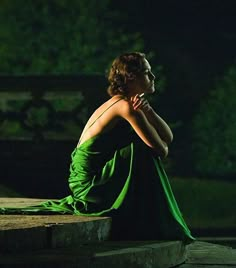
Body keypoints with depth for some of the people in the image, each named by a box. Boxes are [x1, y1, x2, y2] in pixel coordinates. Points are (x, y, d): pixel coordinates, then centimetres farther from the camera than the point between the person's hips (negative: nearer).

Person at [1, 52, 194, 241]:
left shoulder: (121, 103, 13)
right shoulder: (126, 106, -18)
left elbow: (168, 138, 7)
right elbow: (161, 150, -19)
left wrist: (148, 110, -10)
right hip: (91, 186, -10)